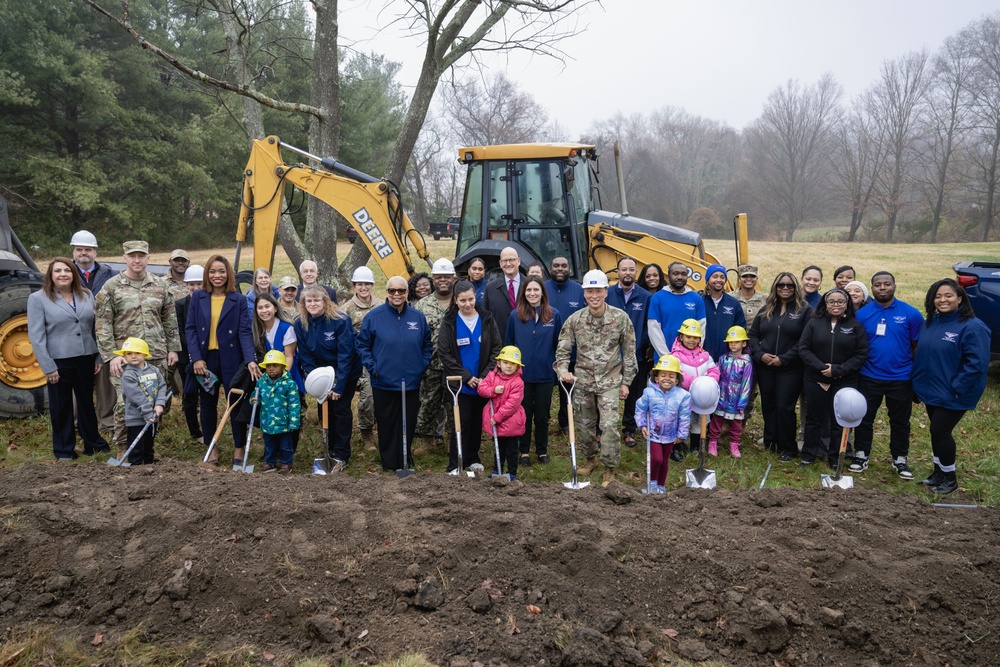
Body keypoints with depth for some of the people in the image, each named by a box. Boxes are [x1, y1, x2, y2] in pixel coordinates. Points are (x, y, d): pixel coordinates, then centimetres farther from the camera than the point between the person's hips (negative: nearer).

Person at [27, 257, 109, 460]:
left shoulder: (86, 295, 6)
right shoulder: (38, 299, -5)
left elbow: (95, 327, 9)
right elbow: (36, 336, -9)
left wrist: (99, 357, 4)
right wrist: (48, 367, -13)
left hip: (86, 358, 3)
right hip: (58, 361, -3)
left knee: (87, 402, 15)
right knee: (61, 406, 8)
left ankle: (93, 443, 29)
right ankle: (63, 450, 21)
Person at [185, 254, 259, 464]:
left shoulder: (239, 300, -1)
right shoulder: (197, 297, 4)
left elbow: (245, 331, -7)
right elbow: (190, 329, 1)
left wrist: (250, 360, -21)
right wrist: (196, 358, -10)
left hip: (231, 359, -2)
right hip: (205, 359, 2)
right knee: (207, 404, 11)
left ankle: (239, 448, 18)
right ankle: (212, 448, 24)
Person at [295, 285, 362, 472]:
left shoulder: (341, 321, -23)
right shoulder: (300, 324, -9)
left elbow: (345, 355, -23)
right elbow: (305, 356, -6)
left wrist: (338, 387, -25)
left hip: (346, 373, -4)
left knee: (341, 410, -7)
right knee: (324, 410, 6)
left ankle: (342, 456, 3)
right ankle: (330, 448, 25)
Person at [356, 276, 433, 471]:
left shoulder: (418, 317, 3)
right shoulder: (374, 316, -5)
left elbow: (427, 344, 14)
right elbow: (362, 345, 1)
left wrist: (423, 365, 4)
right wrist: (372, 367, -7)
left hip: (411, 382, 2)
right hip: (384, 382, -2)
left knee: (408, 423, 11)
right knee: (387, 424, 7)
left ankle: (404, 459, 30)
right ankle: (389, 462, 21)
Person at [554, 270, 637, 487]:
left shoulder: (621, 318, -7)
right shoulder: (574, 319, -5)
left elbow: (629, 352, 0)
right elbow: (562, 350, 0)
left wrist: (626, 381, 0)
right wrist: (562, 371, -19)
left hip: (610, 381, -2)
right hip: (582, 380, 2)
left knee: (609, 425, -11)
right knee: (584, 425, 13)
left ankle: (610, 469, 5)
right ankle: (590, 459, 37)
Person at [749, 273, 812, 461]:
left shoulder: (804, 310, -3)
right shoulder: (766, 310, 10)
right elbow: (753, 334, 10)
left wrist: (784, 359, -15)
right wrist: (760, 354, -6)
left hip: (790, 369, -4)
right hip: (765, 368, 4)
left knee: (784, 407, -5)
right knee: (767, 405, 10)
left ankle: (788, 448, 8)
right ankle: (770, 441, 24)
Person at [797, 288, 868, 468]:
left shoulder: (855, 325, 0)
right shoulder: (814, 323, 0)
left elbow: (861, 354, -5)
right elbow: (803, 349, -4)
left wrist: (837, 370, -15)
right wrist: (821, 367, -16)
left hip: (844, 382, 0)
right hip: (815, 380, 0)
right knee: (815, 418, 10)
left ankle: (835, 458, 22)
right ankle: (808, 455, 22)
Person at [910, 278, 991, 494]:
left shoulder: (972, 327, -16)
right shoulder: (930, 324, 6)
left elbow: (977, 363, -21)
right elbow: (920, 355, 15)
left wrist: (957, 388, -20)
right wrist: (918, 383, 10)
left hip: (952, 395, -7)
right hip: (931, 391, 7)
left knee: (940, 431, -3)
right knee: (937, 431, 15)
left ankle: (949, 478, 15)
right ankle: (939, 472, 30)